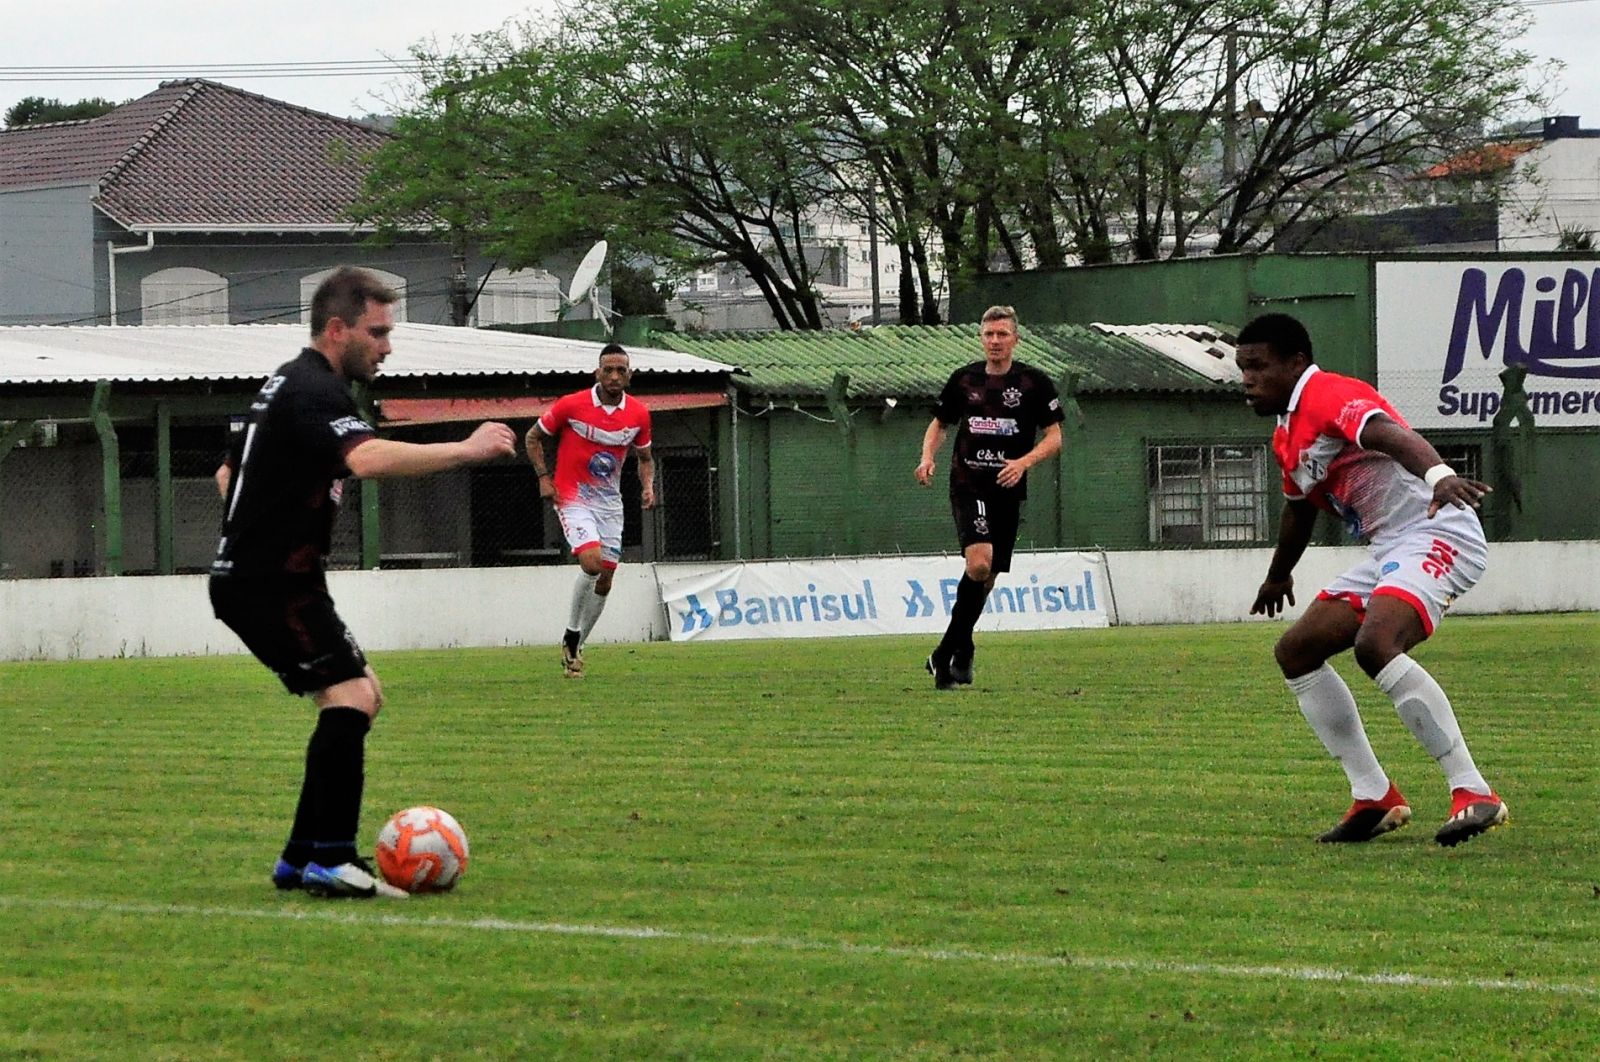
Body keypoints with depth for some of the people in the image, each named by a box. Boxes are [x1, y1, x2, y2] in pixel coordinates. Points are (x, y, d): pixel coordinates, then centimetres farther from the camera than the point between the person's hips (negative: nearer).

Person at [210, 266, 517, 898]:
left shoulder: (290, 383, 19)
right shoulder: (314, 389, -16)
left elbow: (227, 475, 30)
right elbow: (369, 458, -36)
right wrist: (466, 450, -31)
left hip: (256, 576, 11)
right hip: (270, 583, -11)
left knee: (361, 697, 13)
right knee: (349, 697, -18)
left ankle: (301, 859, 13)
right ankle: (327, 861, -21)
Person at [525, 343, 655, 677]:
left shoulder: (638, 414, -1)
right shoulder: (571, 405, -13)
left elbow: (645, 457, 15)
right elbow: (533, 437, 1)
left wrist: (648, 486, -4)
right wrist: (544, 478, -10)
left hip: (609, 502, 5)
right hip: (572, 498, -5)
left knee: (604, 580, 5)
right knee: (592, 562, -25)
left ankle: (574, 649, 21)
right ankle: (571, 635, -6)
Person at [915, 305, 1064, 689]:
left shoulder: (1034, 383, 1)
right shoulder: (963, 379, 6)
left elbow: (1054, 438, 0)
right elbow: (939, 424, 19)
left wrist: (1023, 462, -18)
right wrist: (927, 457, -1)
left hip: (1007, 491, 1)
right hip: (967, 485, -1)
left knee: (986, 578, 7)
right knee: (979, 563, -22)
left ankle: (947, 653, 21)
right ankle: (961, 649, -10)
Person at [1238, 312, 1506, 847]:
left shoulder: (1328, 396, -13)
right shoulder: (1286, 436, 19)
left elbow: (1391, 434, -34)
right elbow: (1300, 508, 38)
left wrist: (1439, 474, -54)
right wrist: (1277, 576, 53)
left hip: (1436, 533, -11)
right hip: (1387, 552, 11)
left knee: (1375, 645, -32)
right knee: (1295, 651, 8)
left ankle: (1474, 794, -30)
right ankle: (1375, 798, 9)